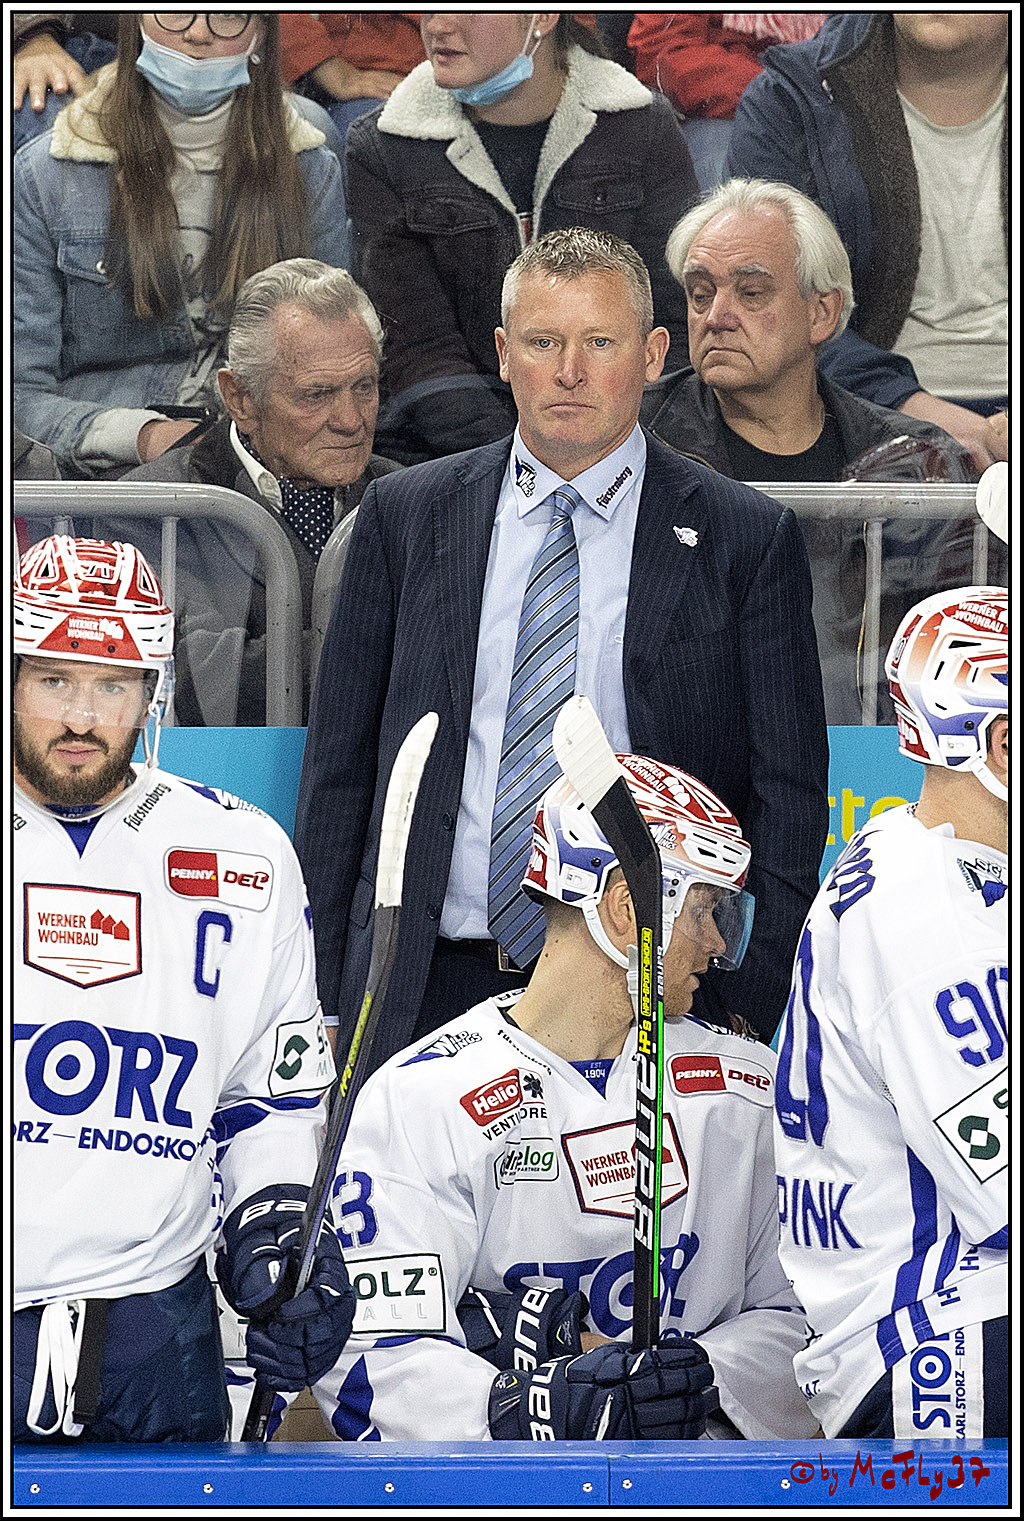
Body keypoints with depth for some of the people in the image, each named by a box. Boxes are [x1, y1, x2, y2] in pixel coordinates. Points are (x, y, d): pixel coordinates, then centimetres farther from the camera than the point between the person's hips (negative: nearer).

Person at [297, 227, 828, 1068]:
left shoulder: (748, 539, 3)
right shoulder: (404, 516, 9)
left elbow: (788, 800, 3)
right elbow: (340, 768, 10)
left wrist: (745, 1021, -5)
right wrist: (322, 997, 4)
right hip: (424, 995, 2)